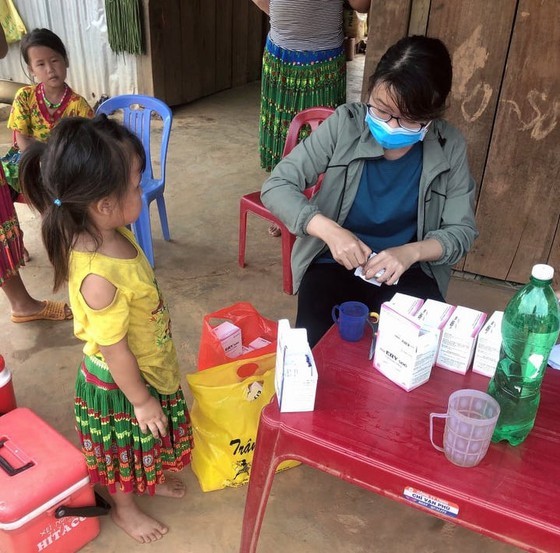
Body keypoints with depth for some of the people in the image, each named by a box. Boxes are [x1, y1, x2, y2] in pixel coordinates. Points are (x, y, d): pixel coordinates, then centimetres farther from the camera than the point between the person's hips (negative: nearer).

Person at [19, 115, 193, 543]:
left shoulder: (114, 234, -13)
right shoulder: (98, 276, -40)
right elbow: (114, 351, -28)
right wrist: (141, 400, -14)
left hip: (149, 369, 7)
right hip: (120, 384, -7)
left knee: (146, 444, 31)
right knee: (125, 449, 21)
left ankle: (151, 480, 59)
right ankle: (125, 507, 49)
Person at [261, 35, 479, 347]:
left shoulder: (451, 148, -9)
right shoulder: (345, 125, -13)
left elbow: (462, 230, -3)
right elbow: (277, 186, -12)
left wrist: (411, 252, -24)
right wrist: (329, 230, -29)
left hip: (408, 271, 2)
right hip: (335, 262, -1)